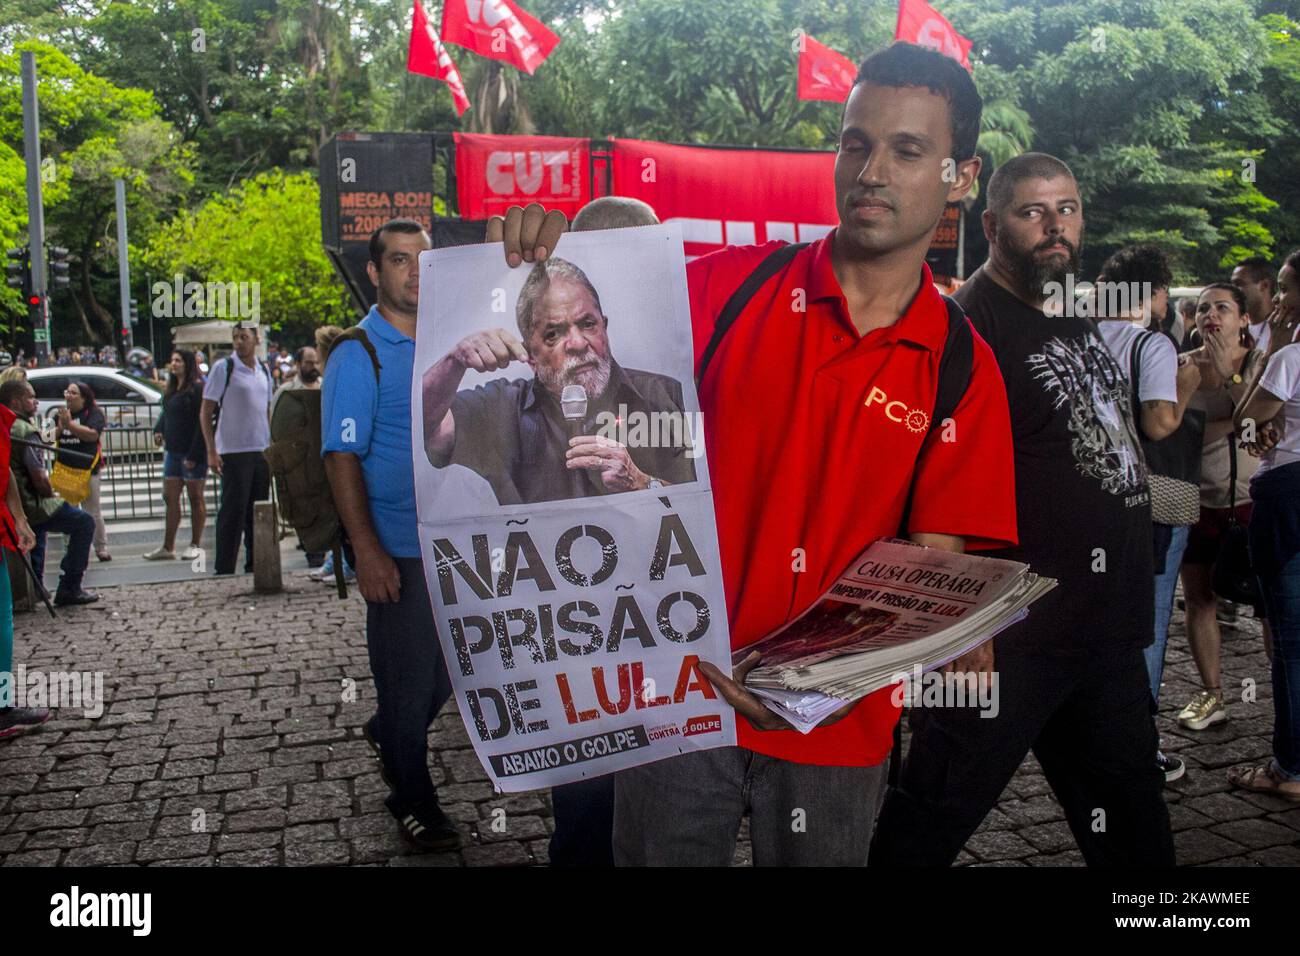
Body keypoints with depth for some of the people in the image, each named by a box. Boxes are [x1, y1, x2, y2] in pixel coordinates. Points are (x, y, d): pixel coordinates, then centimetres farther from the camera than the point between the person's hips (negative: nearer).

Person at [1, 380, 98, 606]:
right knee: (84, 524, 1)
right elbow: (39, 478, -24)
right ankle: (69, 589, 0)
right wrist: (51, 494, -4)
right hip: (32, 506, -10)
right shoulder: (24, 431, -19)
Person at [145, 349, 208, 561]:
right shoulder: (172, 390, 14)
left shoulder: (197, 389, -12)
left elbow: (202, 424, -16)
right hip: (172, 451, 8)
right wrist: (158, 429, 1)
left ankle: (196, 545, 11)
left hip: (193, 453, -8)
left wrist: (194, 455, -19)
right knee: (170, 497, 8)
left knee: (195, 498, 2)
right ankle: (167, 547, 13)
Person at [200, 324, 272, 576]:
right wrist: (211, 452, -13)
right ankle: (224, 570, 3)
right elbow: (205, 413, -7)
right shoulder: (223, 368, -6)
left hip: (262, 451, 6)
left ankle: (255, 565, 21)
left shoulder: (264, 370, 12)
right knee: (232, 512, -4)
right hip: (233, 451, -6)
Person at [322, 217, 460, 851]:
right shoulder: (356, 356, -10)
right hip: (399, 549, -6)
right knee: (408, 675, 5)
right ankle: (412, 798, 25)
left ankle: (389, 732, 42)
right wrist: (367, 551, -21)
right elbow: (341, 457, -15)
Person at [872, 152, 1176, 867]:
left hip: (1108, 623, 9)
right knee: (935, 816, 0)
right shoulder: (967, 325, -14)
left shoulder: (1077, 320, 14)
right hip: (1012, 633, -9)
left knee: (1128, 810, 21)